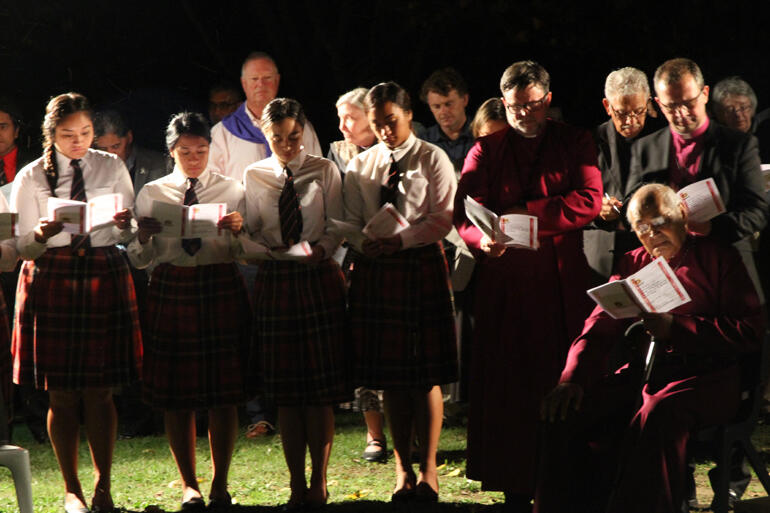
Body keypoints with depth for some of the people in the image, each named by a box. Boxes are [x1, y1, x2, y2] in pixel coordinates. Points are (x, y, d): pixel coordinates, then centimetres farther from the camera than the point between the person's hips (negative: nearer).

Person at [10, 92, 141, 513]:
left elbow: (129, 236, 8)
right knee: (61, 395, 2)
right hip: (51, 279, -1)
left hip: (105, 277, 1)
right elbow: (25, 247, 1)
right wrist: (44, 234, -21)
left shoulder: (112, 169, 8)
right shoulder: (31, 178, 3)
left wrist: (123, 226, -15)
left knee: (100, 392, -1)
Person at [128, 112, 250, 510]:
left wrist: (237, 231, -18)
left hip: (222, 290, 0)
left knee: (224, 394, 0)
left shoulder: (232, 190, 7)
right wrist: (143, 237, -15)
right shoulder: (152, 193, 8)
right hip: (171, 290, 1)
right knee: (177, 396, 2)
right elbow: (139, 260, 6)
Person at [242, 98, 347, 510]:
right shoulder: (254, 175, 7)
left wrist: (322, 248, -18)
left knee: (321, 385, -1)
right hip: (275, 279, 1)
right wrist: (269, 248, -14)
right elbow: (250, 231, 6)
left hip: (320, 276, -1)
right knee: (285, 389, 3)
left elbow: (337, 225, 1)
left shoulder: (324, 170, 4)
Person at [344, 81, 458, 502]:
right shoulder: (360, 166, 9)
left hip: (422, 266, -3)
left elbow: (444, 218, -6)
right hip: (374, 270, 3)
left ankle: (428, 468, 7)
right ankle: (403, 468, 14)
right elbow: (350, 222, 10)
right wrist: (364, 244, -12)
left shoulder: (432, 159, 0)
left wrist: (400, 240, -17)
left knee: (427, 374, -2)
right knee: (389, 375, 5)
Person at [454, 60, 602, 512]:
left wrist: (527, 213, -14)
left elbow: (589, 201, -6)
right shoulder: (486, 151, 11)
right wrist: (482, 238, -22)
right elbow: (464, 214, 1)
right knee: (509, 385, -2)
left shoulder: (576, 144, 9)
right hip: (505, 283, 1)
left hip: (563, 285, -1)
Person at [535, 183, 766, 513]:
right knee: (566, 413, -15)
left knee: (654, 418, -37)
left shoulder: (718, 258, 3)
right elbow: (600, 326, 11)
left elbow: (750, 330, -6)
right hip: (646, 371, 6)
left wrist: (676, 327, -15)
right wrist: (572, 378, -8)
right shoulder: (634, 264, 18)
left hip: (708, 376, -5)